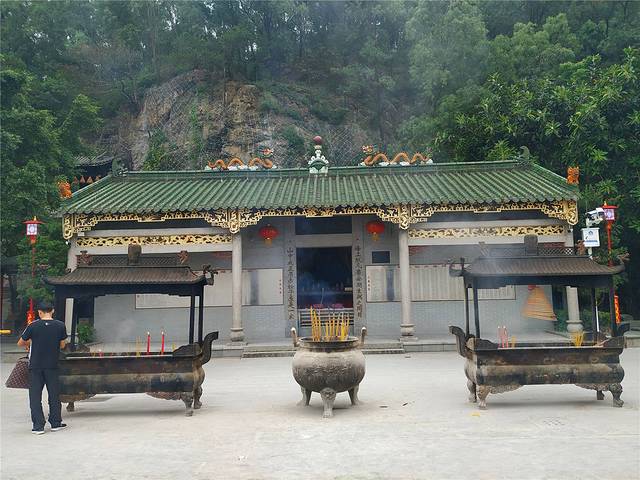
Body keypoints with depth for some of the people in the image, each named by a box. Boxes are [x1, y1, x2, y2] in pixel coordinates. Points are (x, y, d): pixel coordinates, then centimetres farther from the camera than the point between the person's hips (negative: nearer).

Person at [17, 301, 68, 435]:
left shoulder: (33, 326, -8)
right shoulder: (60, 326, -5)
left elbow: (20, 343, 4)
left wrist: (28, 344, 25)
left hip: (35, 365, -1)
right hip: (52, 365, 1)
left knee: (35, 396, 8)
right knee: (54, 395, 12)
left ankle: (38, 426, 7)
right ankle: (56, 423, 19)